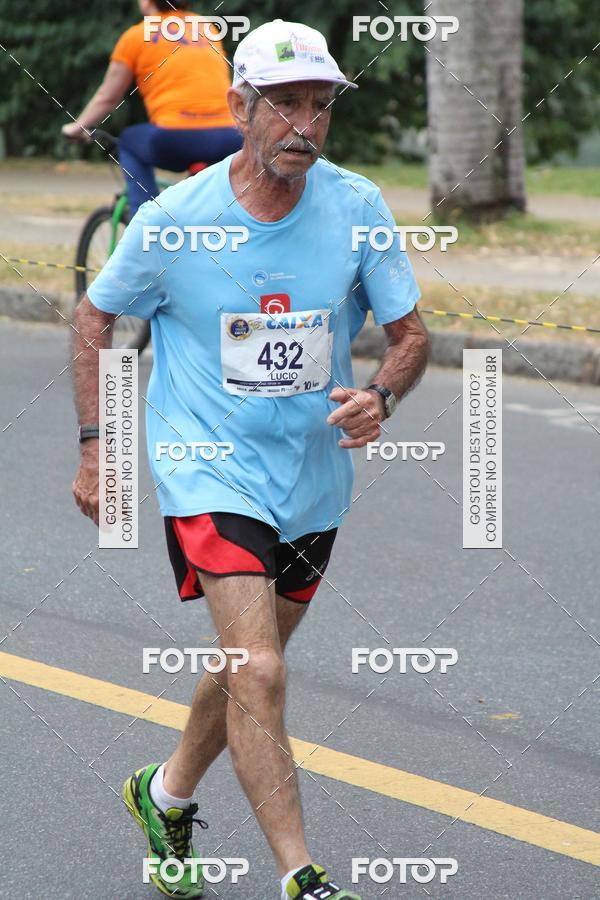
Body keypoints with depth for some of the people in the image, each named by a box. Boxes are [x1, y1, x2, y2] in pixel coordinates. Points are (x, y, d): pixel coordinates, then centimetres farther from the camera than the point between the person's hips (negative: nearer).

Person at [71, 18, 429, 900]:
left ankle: (168, 794, 44)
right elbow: (95, 318, 4)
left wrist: (379, 396, -21)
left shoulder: (358, 208, -8)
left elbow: (411, 335, 0)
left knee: (252, 667, 18)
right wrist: (96, 449, 1)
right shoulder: (172, 220, -12)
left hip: (314, 479, 4)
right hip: (209, 472, -4)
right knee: (259, 674, -18)